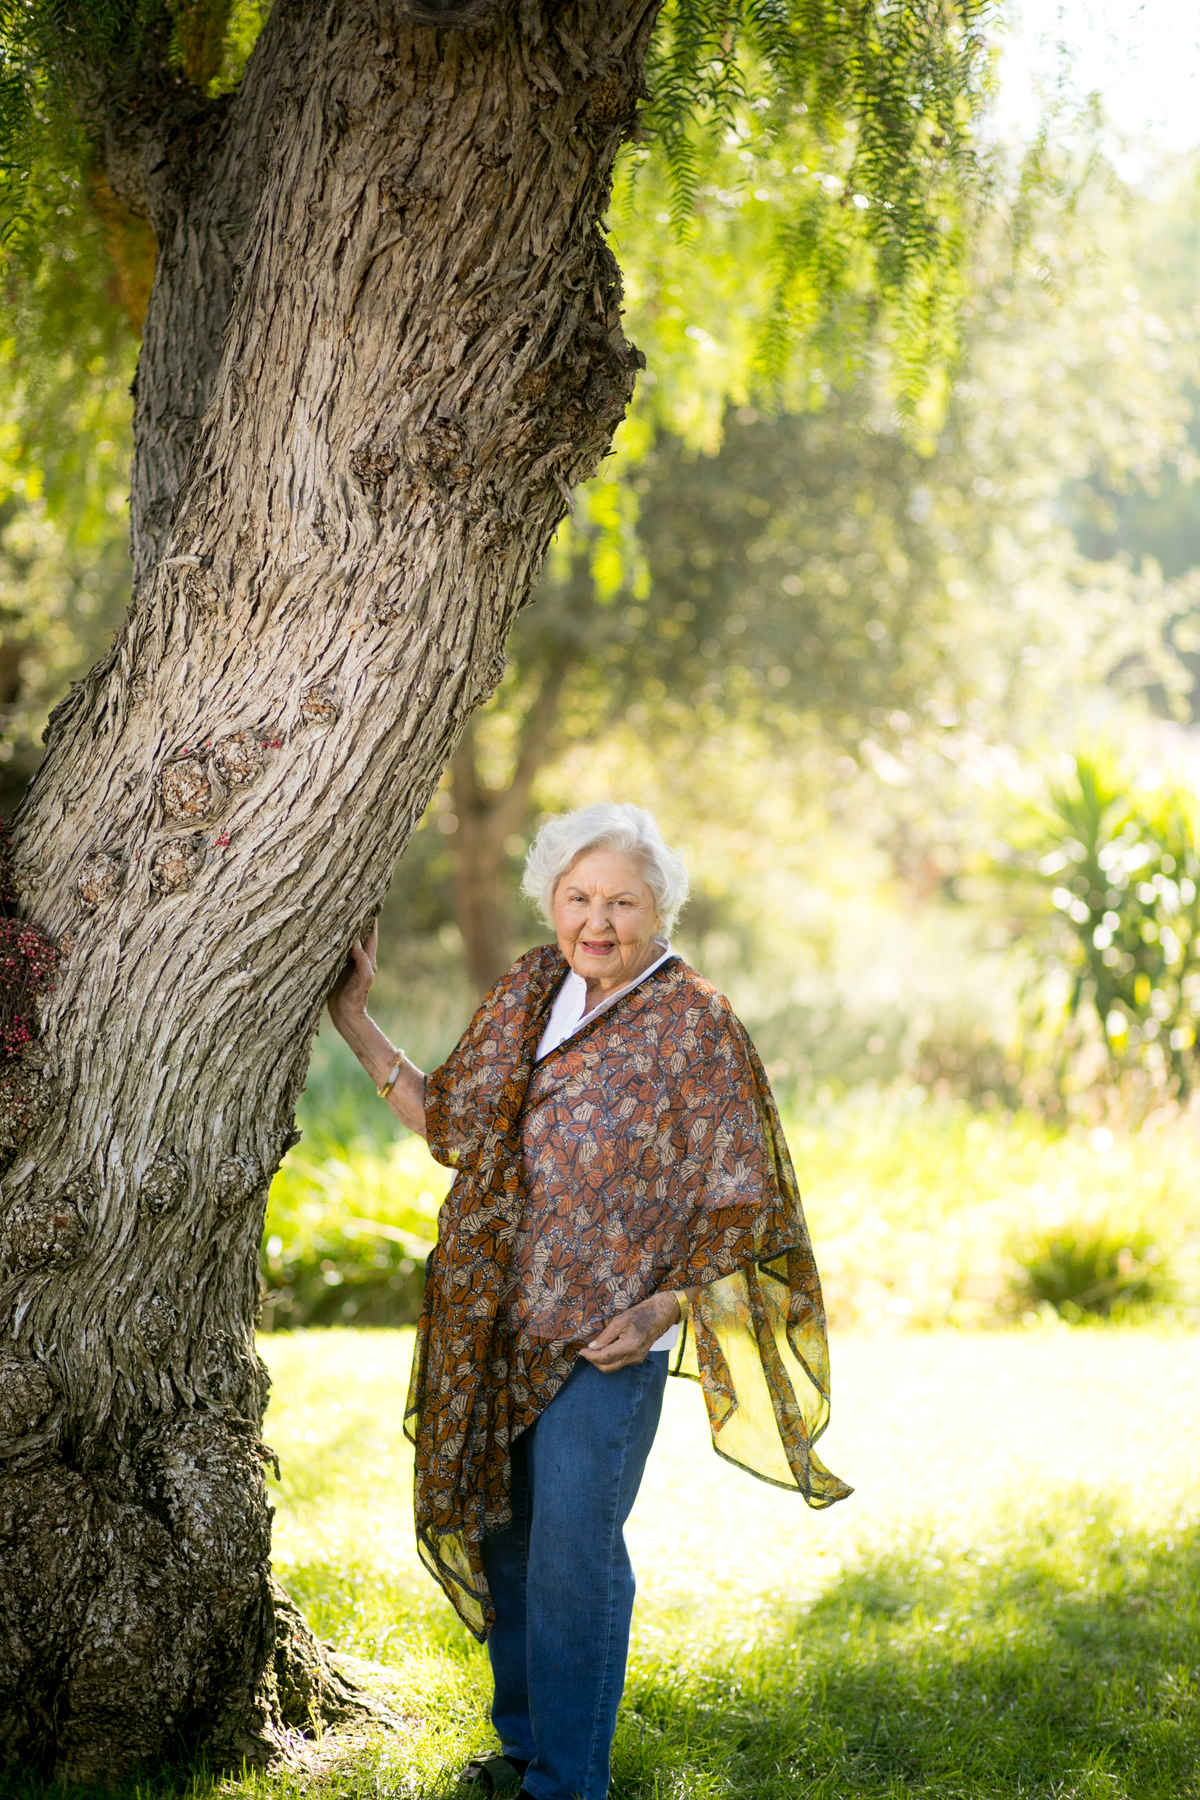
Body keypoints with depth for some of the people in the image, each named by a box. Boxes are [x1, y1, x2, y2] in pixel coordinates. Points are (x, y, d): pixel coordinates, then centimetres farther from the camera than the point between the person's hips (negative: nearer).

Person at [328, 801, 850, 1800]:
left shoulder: (696, 1026, -9)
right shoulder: (528, 990, 7)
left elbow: (743, 1205, -7)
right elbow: (451, 1123, 14)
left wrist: (664, 1308, -17)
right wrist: (353, 1018, 11)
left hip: (605, 1339, -6)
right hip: (497, 1325, 6)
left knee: (573, 1558, -5)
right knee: (503, 1535, 16)